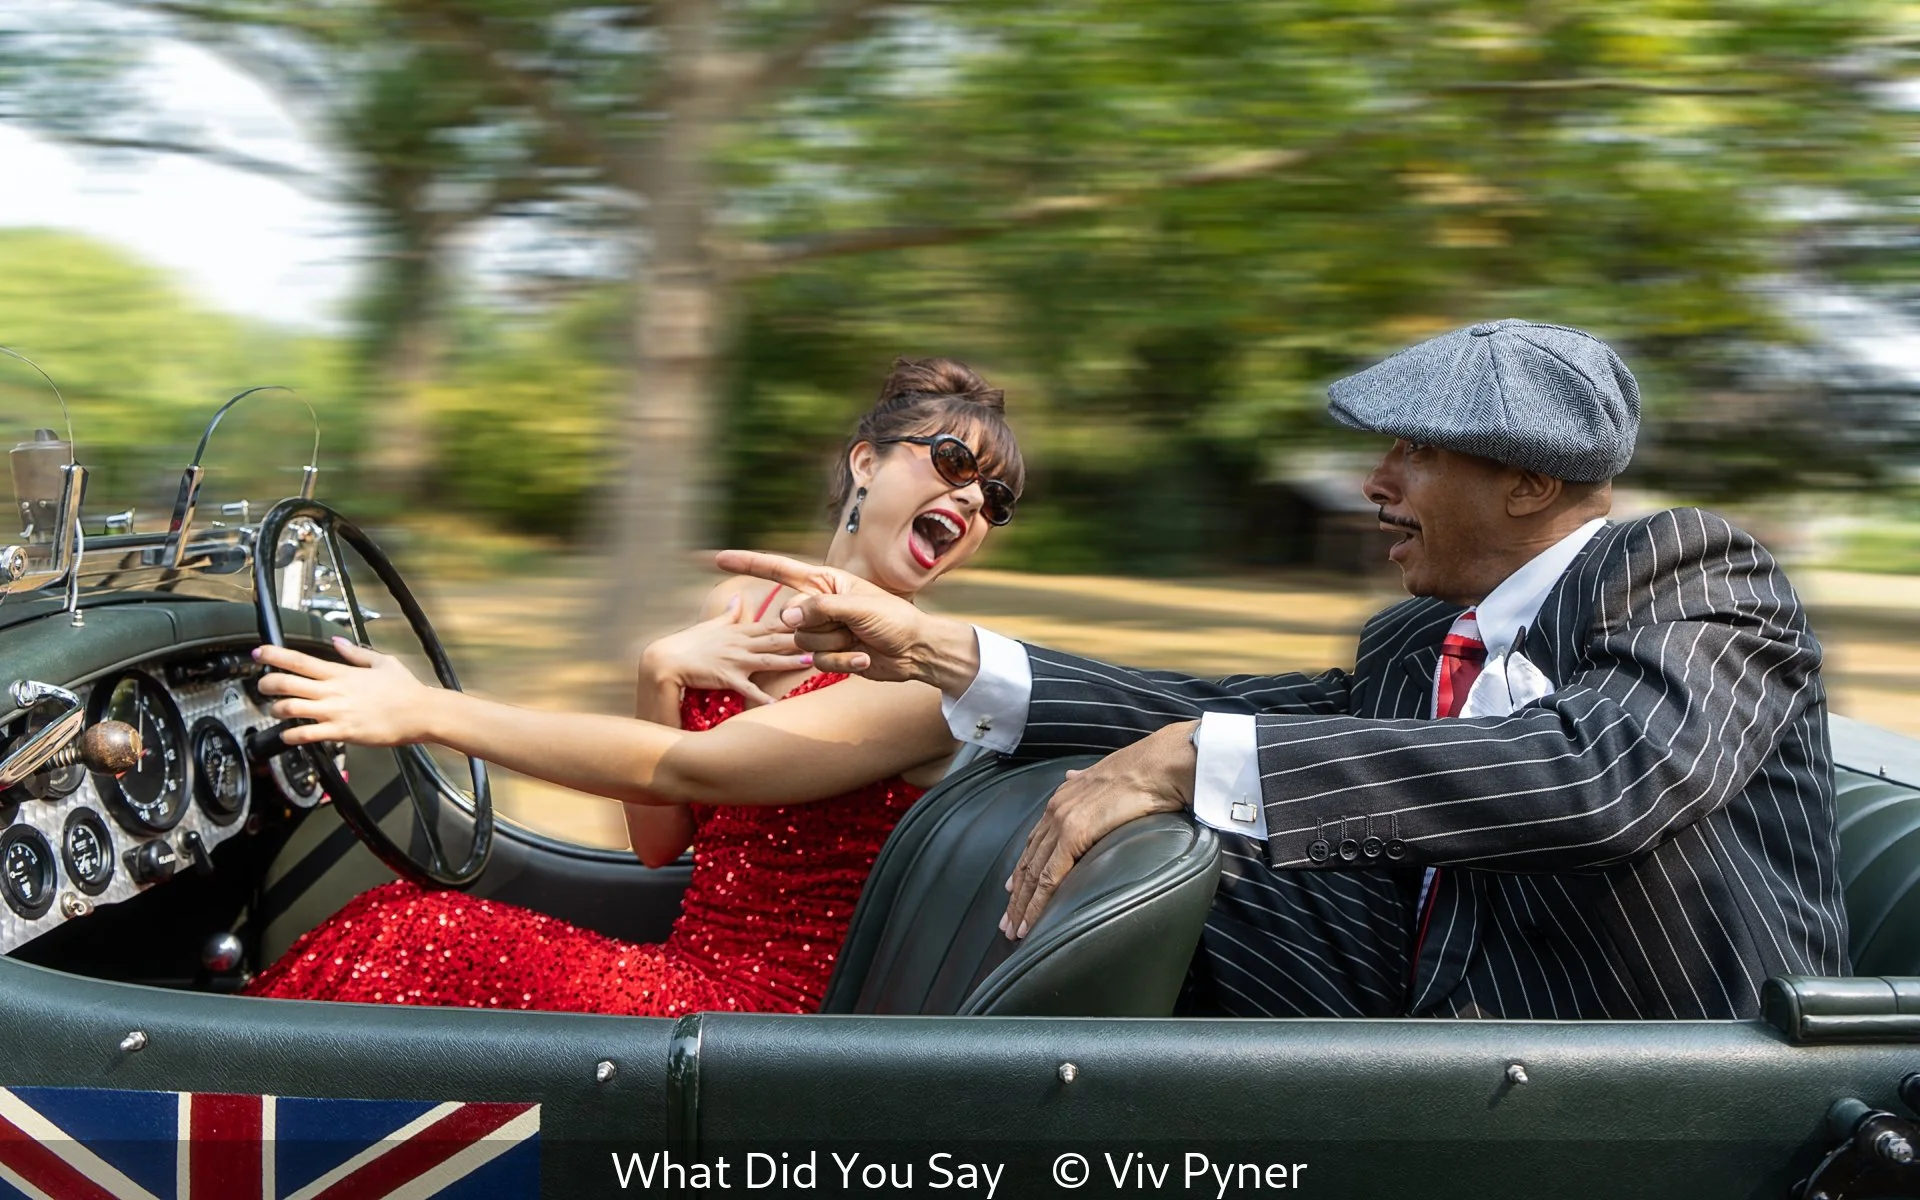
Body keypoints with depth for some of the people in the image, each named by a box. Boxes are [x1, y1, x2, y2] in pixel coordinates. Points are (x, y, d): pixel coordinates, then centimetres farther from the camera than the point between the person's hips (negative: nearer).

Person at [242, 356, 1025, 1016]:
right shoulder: (739, 609, 10)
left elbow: (688, 771, -23)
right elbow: (658, 842, 10)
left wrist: (429, 713, -24)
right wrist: (660, 677, -6)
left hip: (768, 1014, -6)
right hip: (688, 978, 6)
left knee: (412, 941, -18)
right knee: (401, 925, -13)